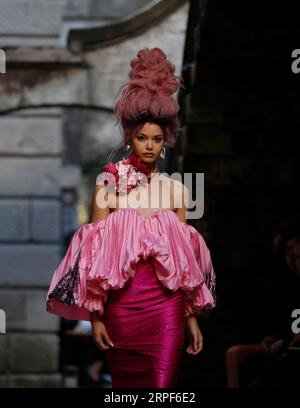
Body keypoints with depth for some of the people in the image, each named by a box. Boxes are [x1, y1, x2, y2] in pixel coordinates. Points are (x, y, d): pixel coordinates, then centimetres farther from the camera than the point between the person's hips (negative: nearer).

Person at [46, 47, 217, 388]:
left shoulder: (175, 188, 7)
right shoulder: (108, 182, 1)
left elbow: (187, 257, 10)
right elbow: (96, 250, -1)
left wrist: (192, 317, 7)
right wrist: (95, 316, -6)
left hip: (166, 305, 1)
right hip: (120, 305, -1)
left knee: (162, 386, -8)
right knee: (123, 384, 9)